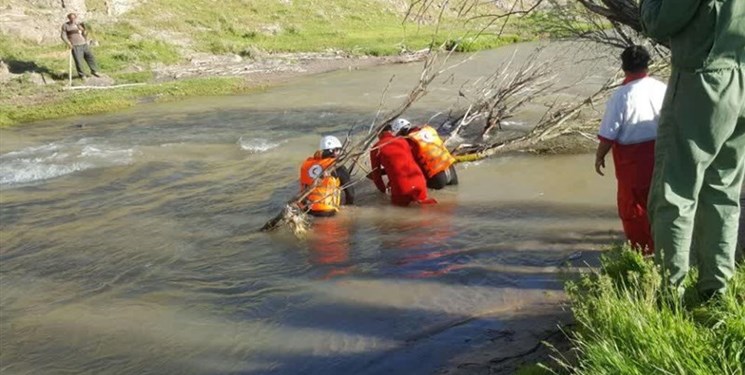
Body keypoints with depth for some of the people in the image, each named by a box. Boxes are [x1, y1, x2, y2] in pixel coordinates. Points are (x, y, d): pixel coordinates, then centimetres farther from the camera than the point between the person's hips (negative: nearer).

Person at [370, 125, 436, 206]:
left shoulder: (376, 148, 8)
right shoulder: (403, 141, 19)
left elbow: (376, 173, 13)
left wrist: (383, 189, 29)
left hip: (401, 187, -3)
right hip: (418, 181, 3)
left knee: (400, 201, 25)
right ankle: (422, 198, 0)